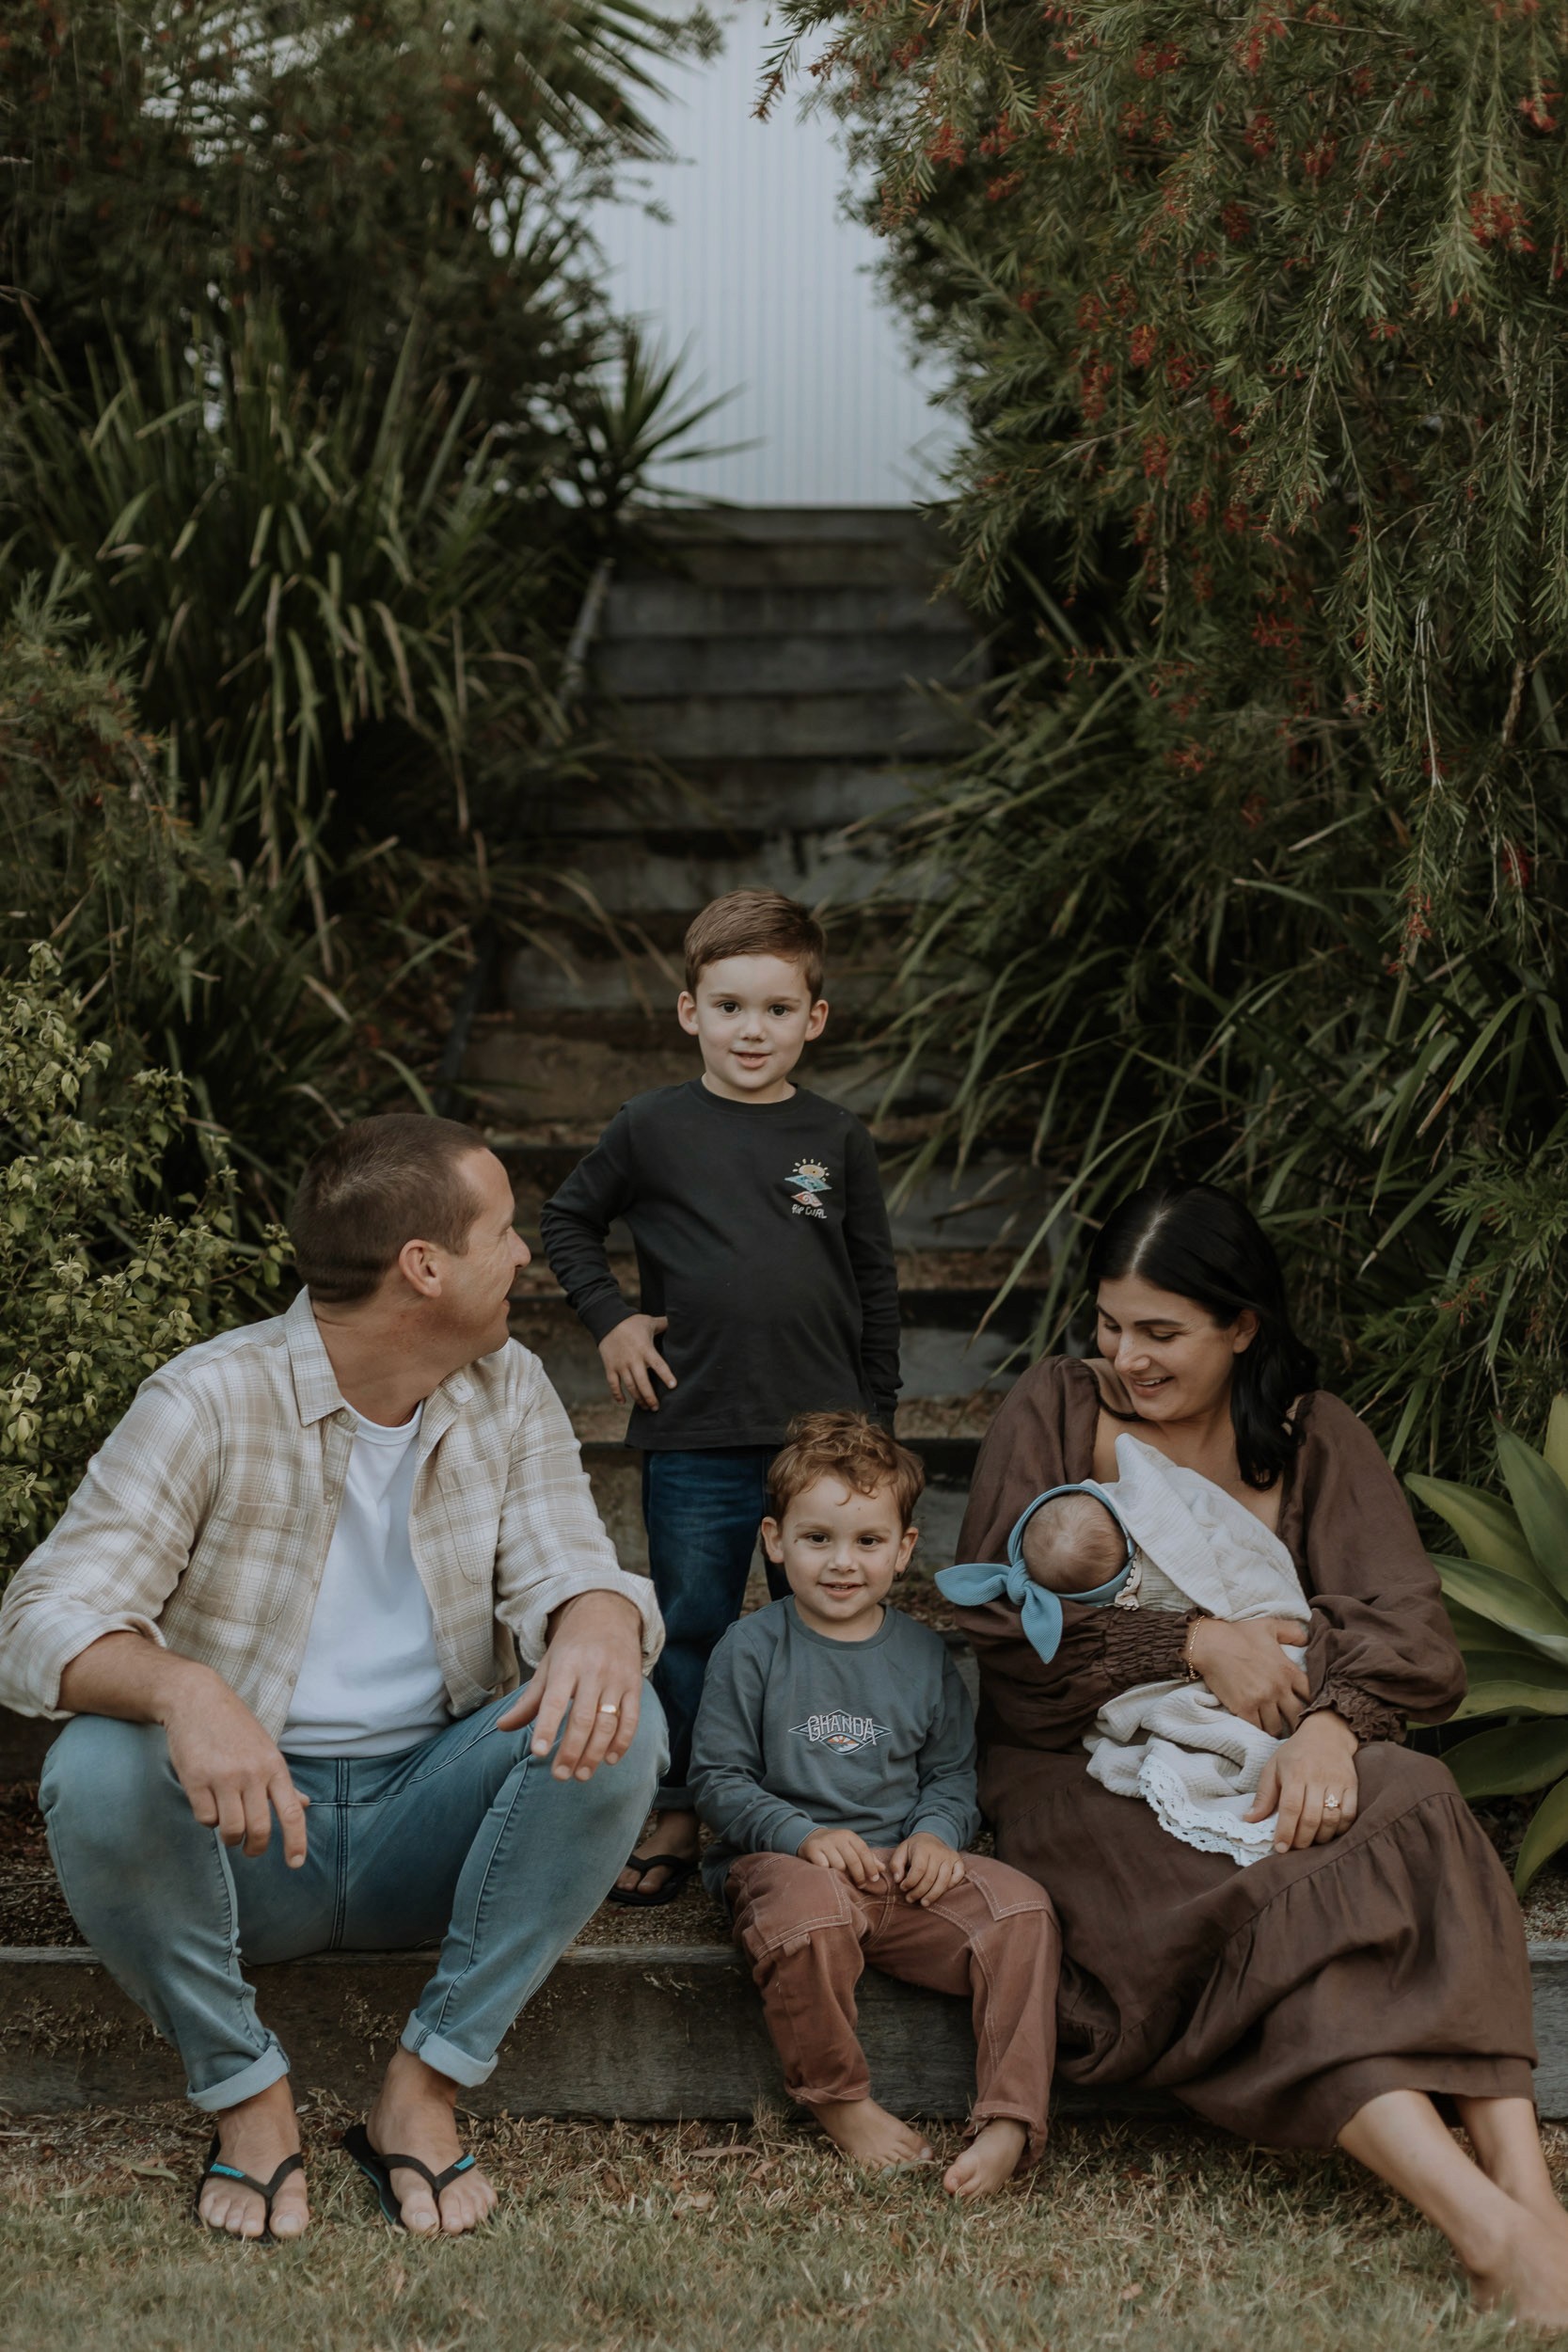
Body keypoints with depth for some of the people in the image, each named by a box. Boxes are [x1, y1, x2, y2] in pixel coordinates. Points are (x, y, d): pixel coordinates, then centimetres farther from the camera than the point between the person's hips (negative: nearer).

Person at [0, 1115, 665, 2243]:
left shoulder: (508, 1391, 2)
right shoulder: (212, 1401, -14)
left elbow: (565, 1568, -7)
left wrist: (596, 1630, -35)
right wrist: (182, 1689, -46)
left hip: (427, 1825, 3)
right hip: (246, 1827, -3)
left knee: (616, 1726, -24)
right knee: (98, 1768, -34)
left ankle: (425, 2091, -15)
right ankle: (249, 2096, -11)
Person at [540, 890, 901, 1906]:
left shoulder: (839, 1141, 3)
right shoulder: (653, 1127, 0)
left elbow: (876, 1285, 11)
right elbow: (569, 1221, 14)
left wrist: (875, 1420, 10)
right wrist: (611, 1319, 1)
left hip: (823, 1432, 1)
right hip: (693, 1438, -1)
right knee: (691, 1630, 7)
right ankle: (679, 1816, 18)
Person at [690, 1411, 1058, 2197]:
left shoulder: (923, 1655, 11)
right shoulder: (751, 1650, -1)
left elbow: (952, 1773, 16)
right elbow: (718, 1778, -2)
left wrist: (937, 1833, -7)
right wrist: (804, 1834, -18)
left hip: (902, 1867, 4)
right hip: (783, 1858, -4)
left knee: (1018, 1907, -22)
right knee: (810, 1914, -39)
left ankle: (1011, 2122, -22)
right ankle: (839, 2103, -17)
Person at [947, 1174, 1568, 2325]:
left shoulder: (1310, 1438, 11)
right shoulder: (1056, 1410, 6)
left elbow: (1406, 1626, -2)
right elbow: (1004, 1621, -4)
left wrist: (1332, 1721, -24)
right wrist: (1194, 1642, -13)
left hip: (1256, 1768, 2)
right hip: (1084, 1772, -2)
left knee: (1413, 1816, -33)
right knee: (1254, 1914, -34)